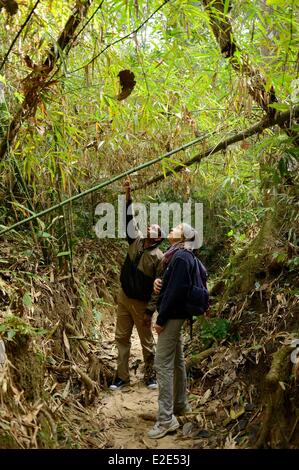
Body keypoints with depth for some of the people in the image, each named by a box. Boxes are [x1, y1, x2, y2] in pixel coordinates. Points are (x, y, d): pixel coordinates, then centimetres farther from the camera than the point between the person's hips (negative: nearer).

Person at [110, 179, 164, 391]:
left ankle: (151, 375, 24)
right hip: (124, 297, 6)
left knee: (147, 341, 8)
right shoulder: (136, 241, 1)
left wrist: (150, 311, -16)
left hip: (141, 303, -6)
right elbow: (129, 220, 0)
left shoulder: (159, 257, -14)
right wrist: (128, 197, -12)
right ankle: (122, 376, 20)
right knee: (121, 338, 10)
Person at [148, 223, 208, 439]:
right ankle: (181, 404, 31)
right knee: (177, 360, 18)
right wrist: (159, 281, -3)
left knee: (163, 364, -8)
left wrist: (161, 319, -18)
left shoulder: (181, 257, -18)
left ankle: (166, 419, -4)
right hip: (176, 314, 10)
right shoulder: (183, 255, 11)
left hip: (173, 315, -10)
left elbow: (176, 291, -22)